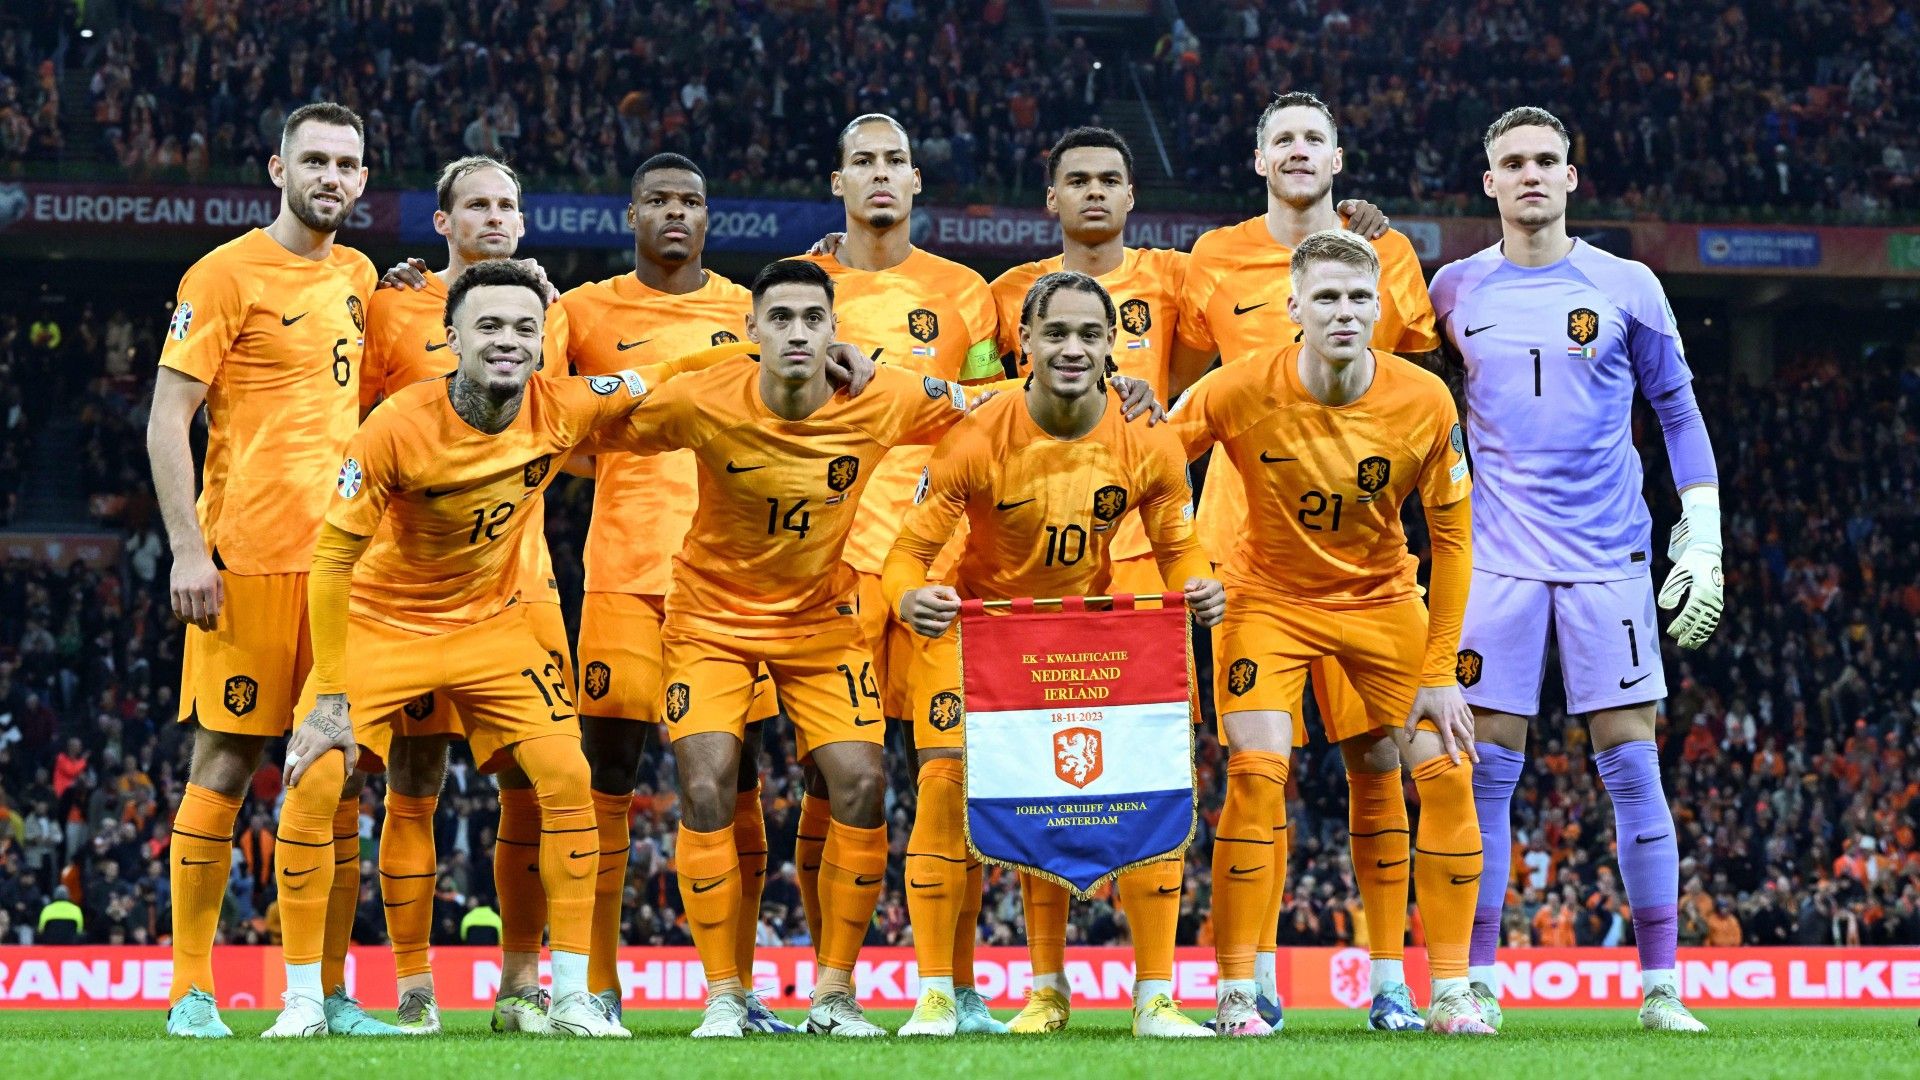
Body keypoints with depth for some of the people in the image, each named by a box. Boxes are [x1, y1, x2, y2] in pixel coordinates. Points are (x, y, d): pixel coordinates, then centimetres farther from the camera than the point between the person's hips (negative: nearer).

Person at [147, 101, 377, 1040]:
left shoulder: (357, 278, 15)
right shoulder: (227, 275, -4)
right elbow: (167, 422, -7)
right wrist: (188, 549, -15)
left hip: (343, 558, 6)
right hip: (249, 557, -6)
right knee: (225, 762, -4)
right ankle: (191, 990, 2)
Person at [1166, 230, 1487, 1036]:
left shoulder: (1425, 401, -16)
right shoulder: (1240, 393, -21)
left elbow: (1450, 538, -8)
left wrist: (1440, 673, -10)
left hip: (1383, 598, 2)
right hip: (1269, 597, -2)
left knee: (1445, 772, -8)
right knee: (1256, 771, -19)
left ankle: (1451, 991, 2)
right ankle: (1236, 991, -9)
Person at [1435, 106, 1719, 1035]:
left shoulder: (1626, 288, 3)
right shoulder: (1457, 290, 6)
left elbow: (1678, 411, 8)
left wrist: (1703, 541, 3)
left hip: (1609, 556, -1)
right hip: (1499, 557, 1)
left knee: (1631, 764, -2)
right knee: (1487, 766, -1)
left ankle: (1660, 985, 1)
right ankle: (1476, 982, 5)